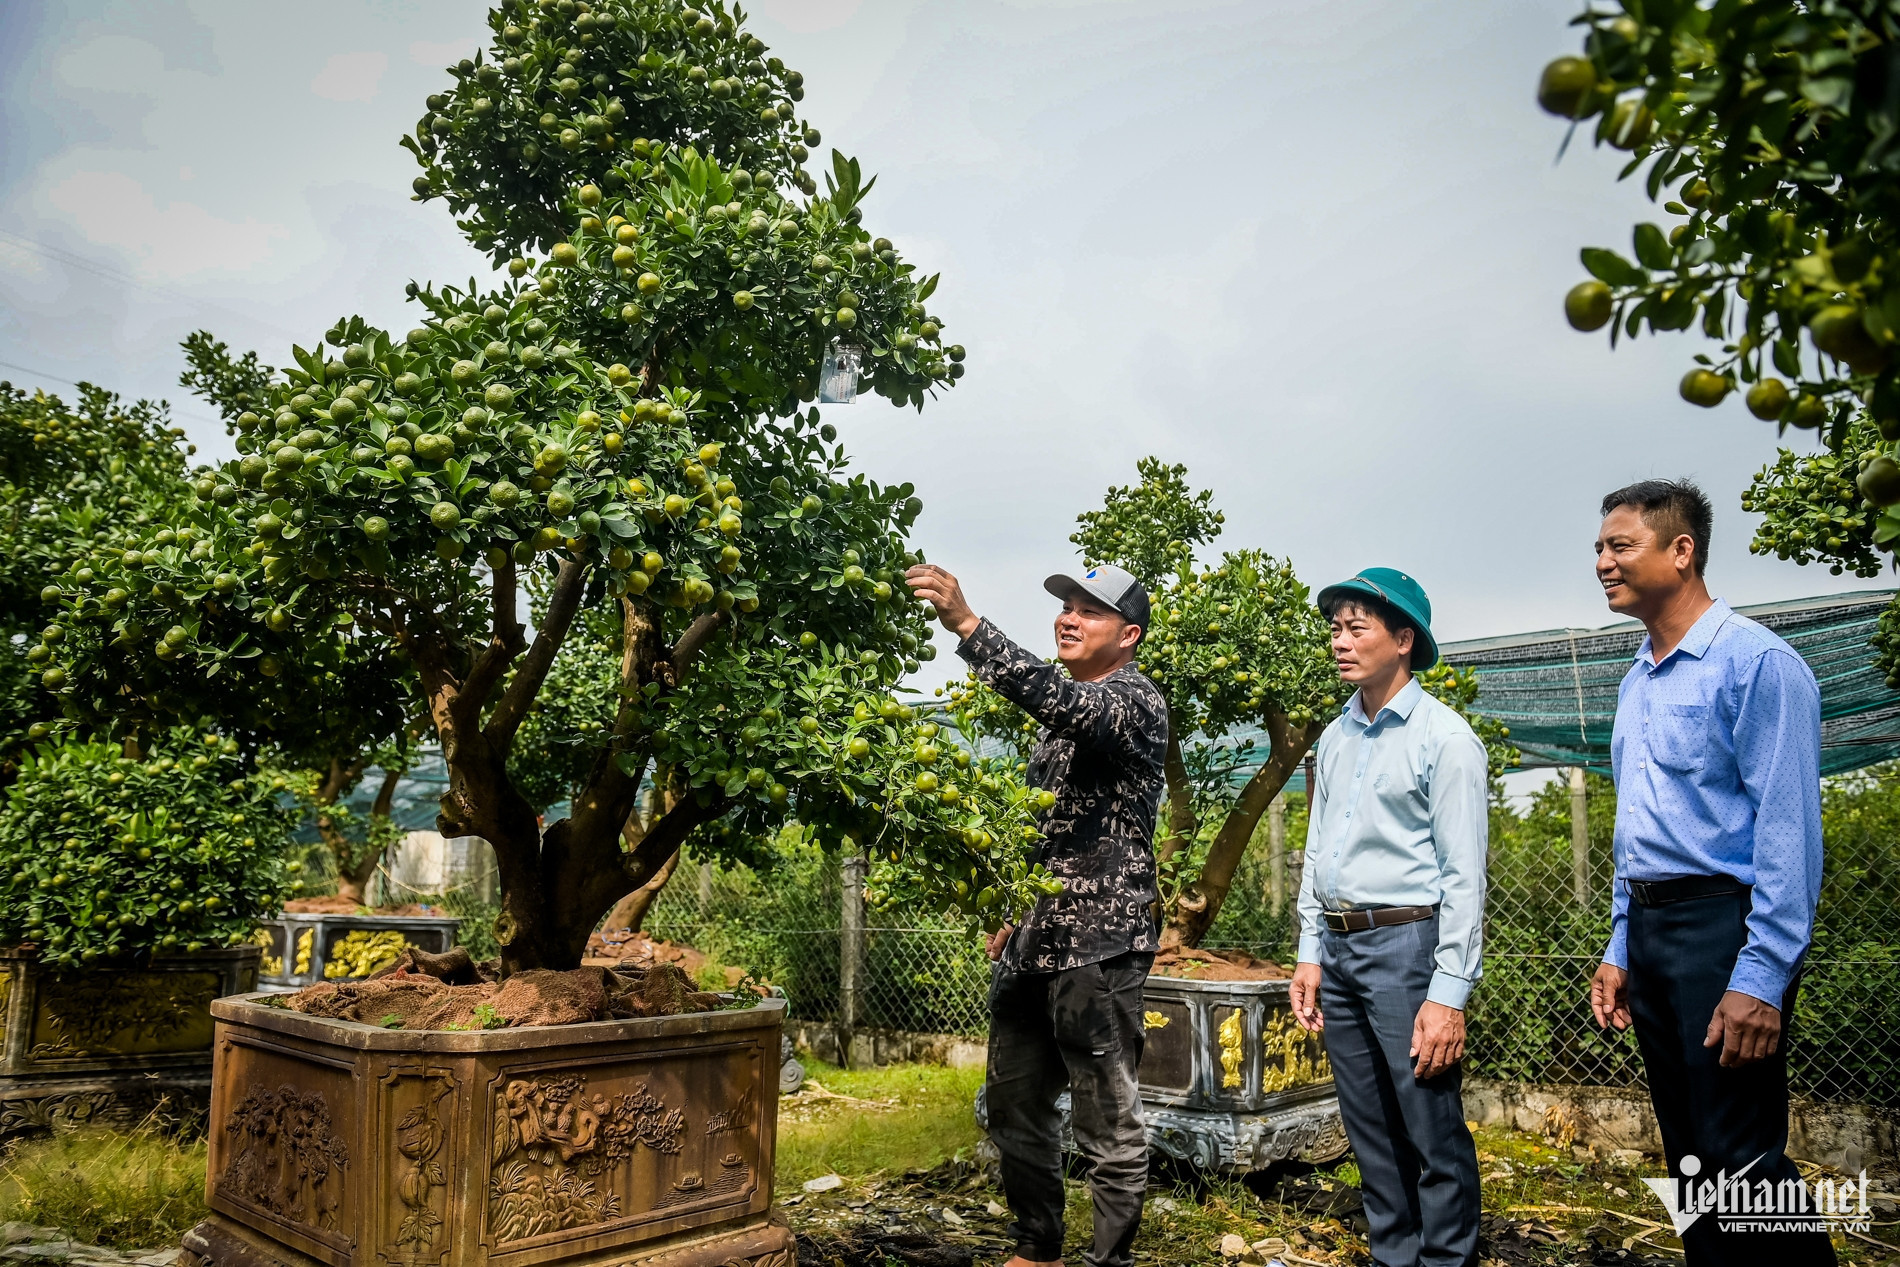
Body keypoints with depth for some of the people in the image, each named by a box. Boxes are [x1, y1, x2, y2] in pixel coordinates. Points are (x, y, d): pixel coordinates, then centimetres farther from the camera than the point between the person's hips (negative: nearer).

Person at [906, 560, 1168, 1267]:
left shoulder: (1137, 701, -9)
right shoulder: (1062, 711, 17)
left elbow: (1058, 702, -31)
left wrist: (966, 624, -37)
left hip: (1099, 948, -9)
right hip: (1031, 945, 9)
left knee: (1107, 1120, 1)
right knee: (1013, 1102, 16)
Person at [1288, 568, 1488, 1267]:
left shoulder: (1445, 738, -8)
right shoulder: (1335, 739, 12)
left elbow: (1464, 876, -12)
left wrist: (1449, 994, -16)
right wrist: (1311, 954, 13)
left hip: (1406, 944, -7)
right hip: (1339, 947, 7)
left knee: (1433, 1135, -1)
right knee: (1370, 1130, 15)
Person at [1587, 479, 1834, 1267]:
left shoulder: (1756, 662, -10)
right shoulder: (1636, 681, 15)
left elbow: (1788, 828, -16)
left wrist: (1761, 977, -21)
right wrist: (1621, 950, 16)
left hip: (1723, 922, -8)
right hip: (1650, 927, 8)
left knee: (1738, 1159, -7)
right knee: (1689, 1158, 14)